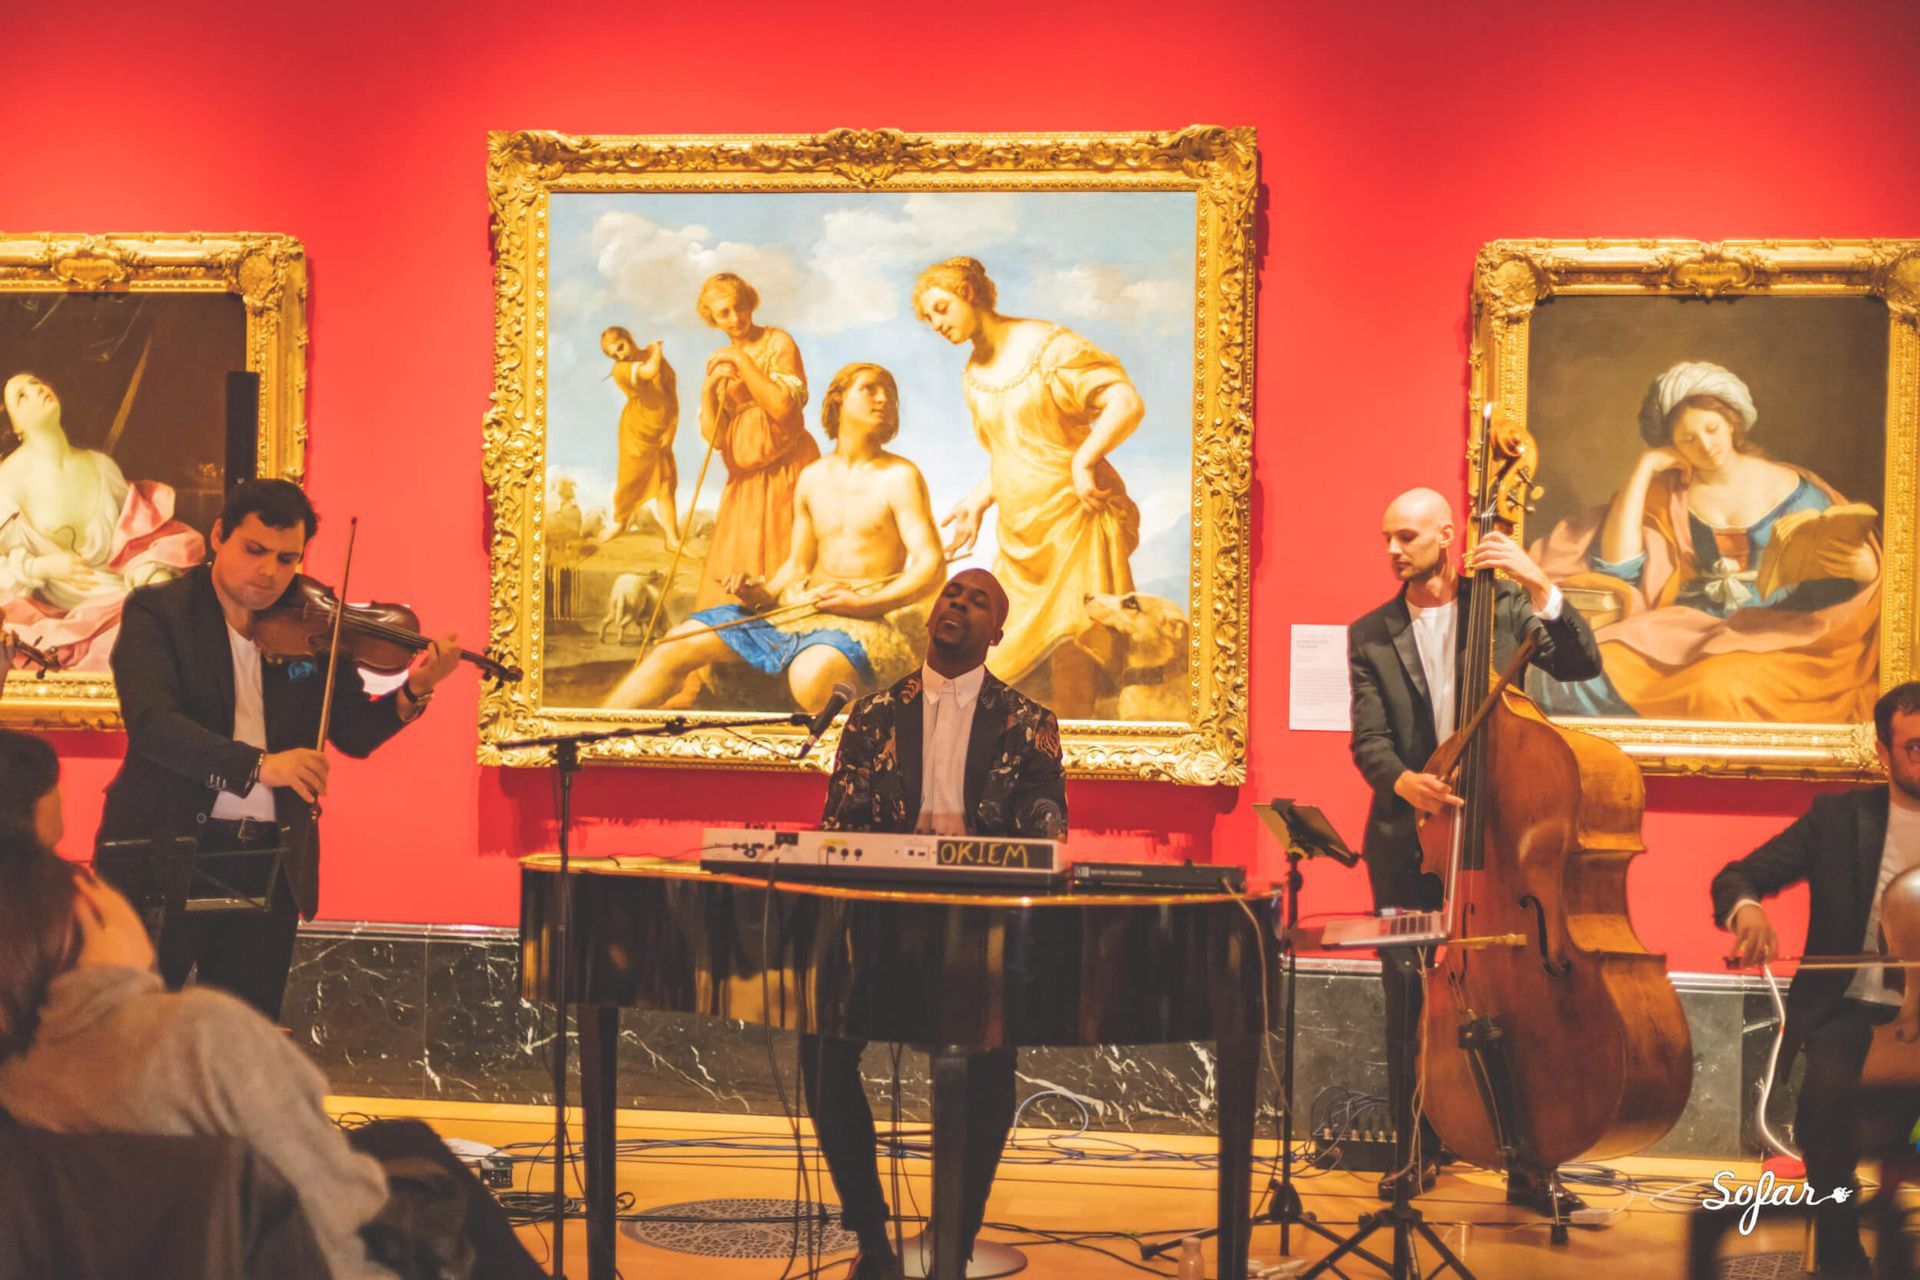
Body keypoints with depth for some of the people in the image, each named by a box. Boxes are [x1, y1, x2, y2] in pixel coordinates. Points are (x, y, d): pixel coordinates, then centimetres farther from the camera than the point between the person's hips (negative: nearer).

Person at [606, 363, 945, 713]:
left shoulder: (899, 478, -3)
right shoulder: (813, 478, 15)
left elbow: (932, 567, -10)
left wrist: (865, 604, -21)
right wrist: (764, 595, 0)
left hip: (869, 617, -6)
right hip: (799, 606, 6)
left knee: (811, 674, -43)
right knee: (679, 643, -4)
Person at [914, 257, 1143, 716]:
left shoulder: (1047, 346, -9)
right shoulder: (974, 377, 13)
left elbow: (1128, 403, -17)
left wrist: (1083, 462, -23)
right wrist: (978, 503, 9)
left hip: (1074, 519, -7)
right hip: (1019, 534, 7)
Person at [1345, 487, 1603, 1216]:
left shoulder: (1503, 607, 4)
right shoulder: (1370, 635, 5)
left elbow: (1581, 665, -7)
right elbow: (1368, 739, -3)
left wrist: (1541, 588, -17)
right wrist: (1402, 780, -24)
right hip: (1409, 838, 1)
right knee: (1409, 997, 4)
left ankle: (1530, 1165, 4)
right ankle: (1417, 1151, 18)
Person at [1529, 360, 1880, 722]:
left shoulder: (1790, 489, 7)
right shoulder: (1669, 493, 12)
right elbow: (1619, 565, -3)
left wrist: (1857, 563, -22)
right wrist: (1644, 468, 2)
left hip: (1774, 634, -2)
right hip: (1688, 629, 2)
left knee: (1720, 686, -38)